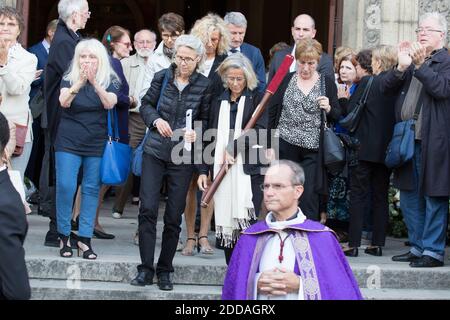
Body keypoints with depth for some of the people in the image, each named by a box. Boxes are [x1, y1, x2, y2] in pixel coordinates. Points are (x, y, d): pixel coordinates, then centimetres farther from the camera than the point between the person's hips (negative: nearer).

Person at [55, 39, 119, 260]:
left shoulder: (110, 81, 1)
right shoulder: (69, 78, 0)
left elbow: (110, 103, -17)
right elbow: (64, 102, -17)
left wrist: (94, 82, -31)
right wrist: (79, 82, -33)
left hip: (97, 142, 1)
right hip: (69, 141, -1)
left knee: (91, 189, 1)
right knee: (65, 186, -10)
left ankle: (84, 238, 4)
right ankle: (64, 236, 2)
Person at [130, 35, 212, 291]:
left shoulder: (204, 85, -3)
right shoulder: (162, 77, 1)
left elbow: (205, 119, 5)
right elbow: (146, 105, 9)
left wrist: (196, 132, -15)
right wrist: (156, 120, -10)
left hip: (183, 156, -1)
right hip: (155, 152, 1)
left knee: (174, 216, 4)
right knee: (148, 209, -7)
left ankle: (165, 270, 16)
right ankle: (146, 269, 1)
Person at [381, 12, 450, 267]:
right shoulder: (412, 60, 15)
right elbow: (386, 88, 9)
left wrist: (420, 65, -23)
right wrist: (402, 66, -7)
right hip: (408, 141, 7)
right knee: (410, 198, 14)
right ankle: (417, 248, 25)